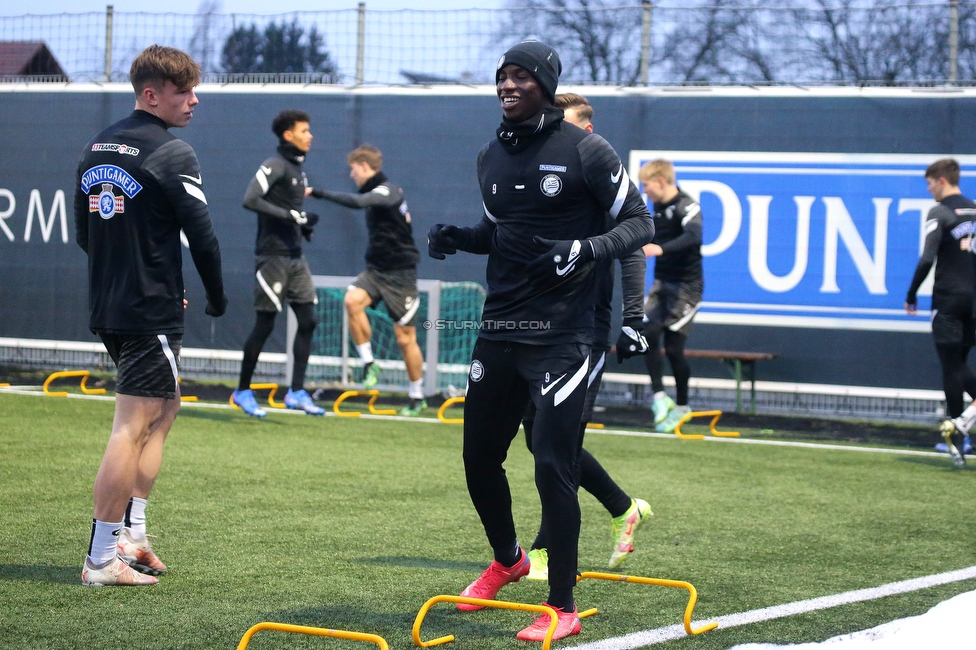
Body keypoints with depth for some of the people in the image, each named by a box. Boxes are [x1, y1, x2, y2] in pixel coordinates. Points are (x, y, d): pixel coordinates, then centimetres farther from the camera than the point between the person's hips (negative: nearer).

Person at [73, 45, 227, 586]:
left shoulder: (96, 148, 12)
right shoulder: (172, 155, -13)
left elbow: (83, 234, 17)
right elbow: (202, 237, -14)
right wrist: (217, 297, 2)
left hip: (106, 311, 9)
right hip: (152, 313, -9)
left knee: (164, 409, 20)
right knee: (132, 428, -5)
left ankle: (131, 534, 16)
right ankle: (102, 557, -3)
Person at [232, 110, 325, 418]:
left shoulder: (298, 168, 15)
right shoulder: (275, 165, -12)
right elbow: (250, 199, -24)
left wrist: (303, 225, 6)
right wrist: (292, 216, -23)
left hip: (295, 257, 9)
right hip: (273, 256, -9)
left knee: (308, 321, 3)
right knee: (265, 324, -3)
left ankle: (296, 392, 7)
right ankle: (243, 391, 10)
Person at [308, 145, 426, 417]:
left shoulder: (388, 191, -17)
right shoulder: (376, 192, 10)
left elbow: (356, 201, -34)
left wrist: (319, 193, -33)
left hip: (399, 273, -7)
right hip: (376, 269, 7)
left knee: (405, 338, -2)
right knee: (352, 300, -23)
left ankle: (417, 398, 13)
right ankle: (369, 363, -12)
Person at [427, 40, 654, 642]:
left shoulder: (585, 151, -8)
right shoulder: (493, 156, 11)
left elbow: (639, 224, -6)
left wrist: (584, 250, -23)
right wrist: (458, 238, 4)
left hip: (560, 337, -7)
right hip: (499, 330, 7)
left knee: (553, 465, -10)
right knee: (479, 457, 13)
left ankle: (563, 608, 0)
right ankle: (507, 561, 40)